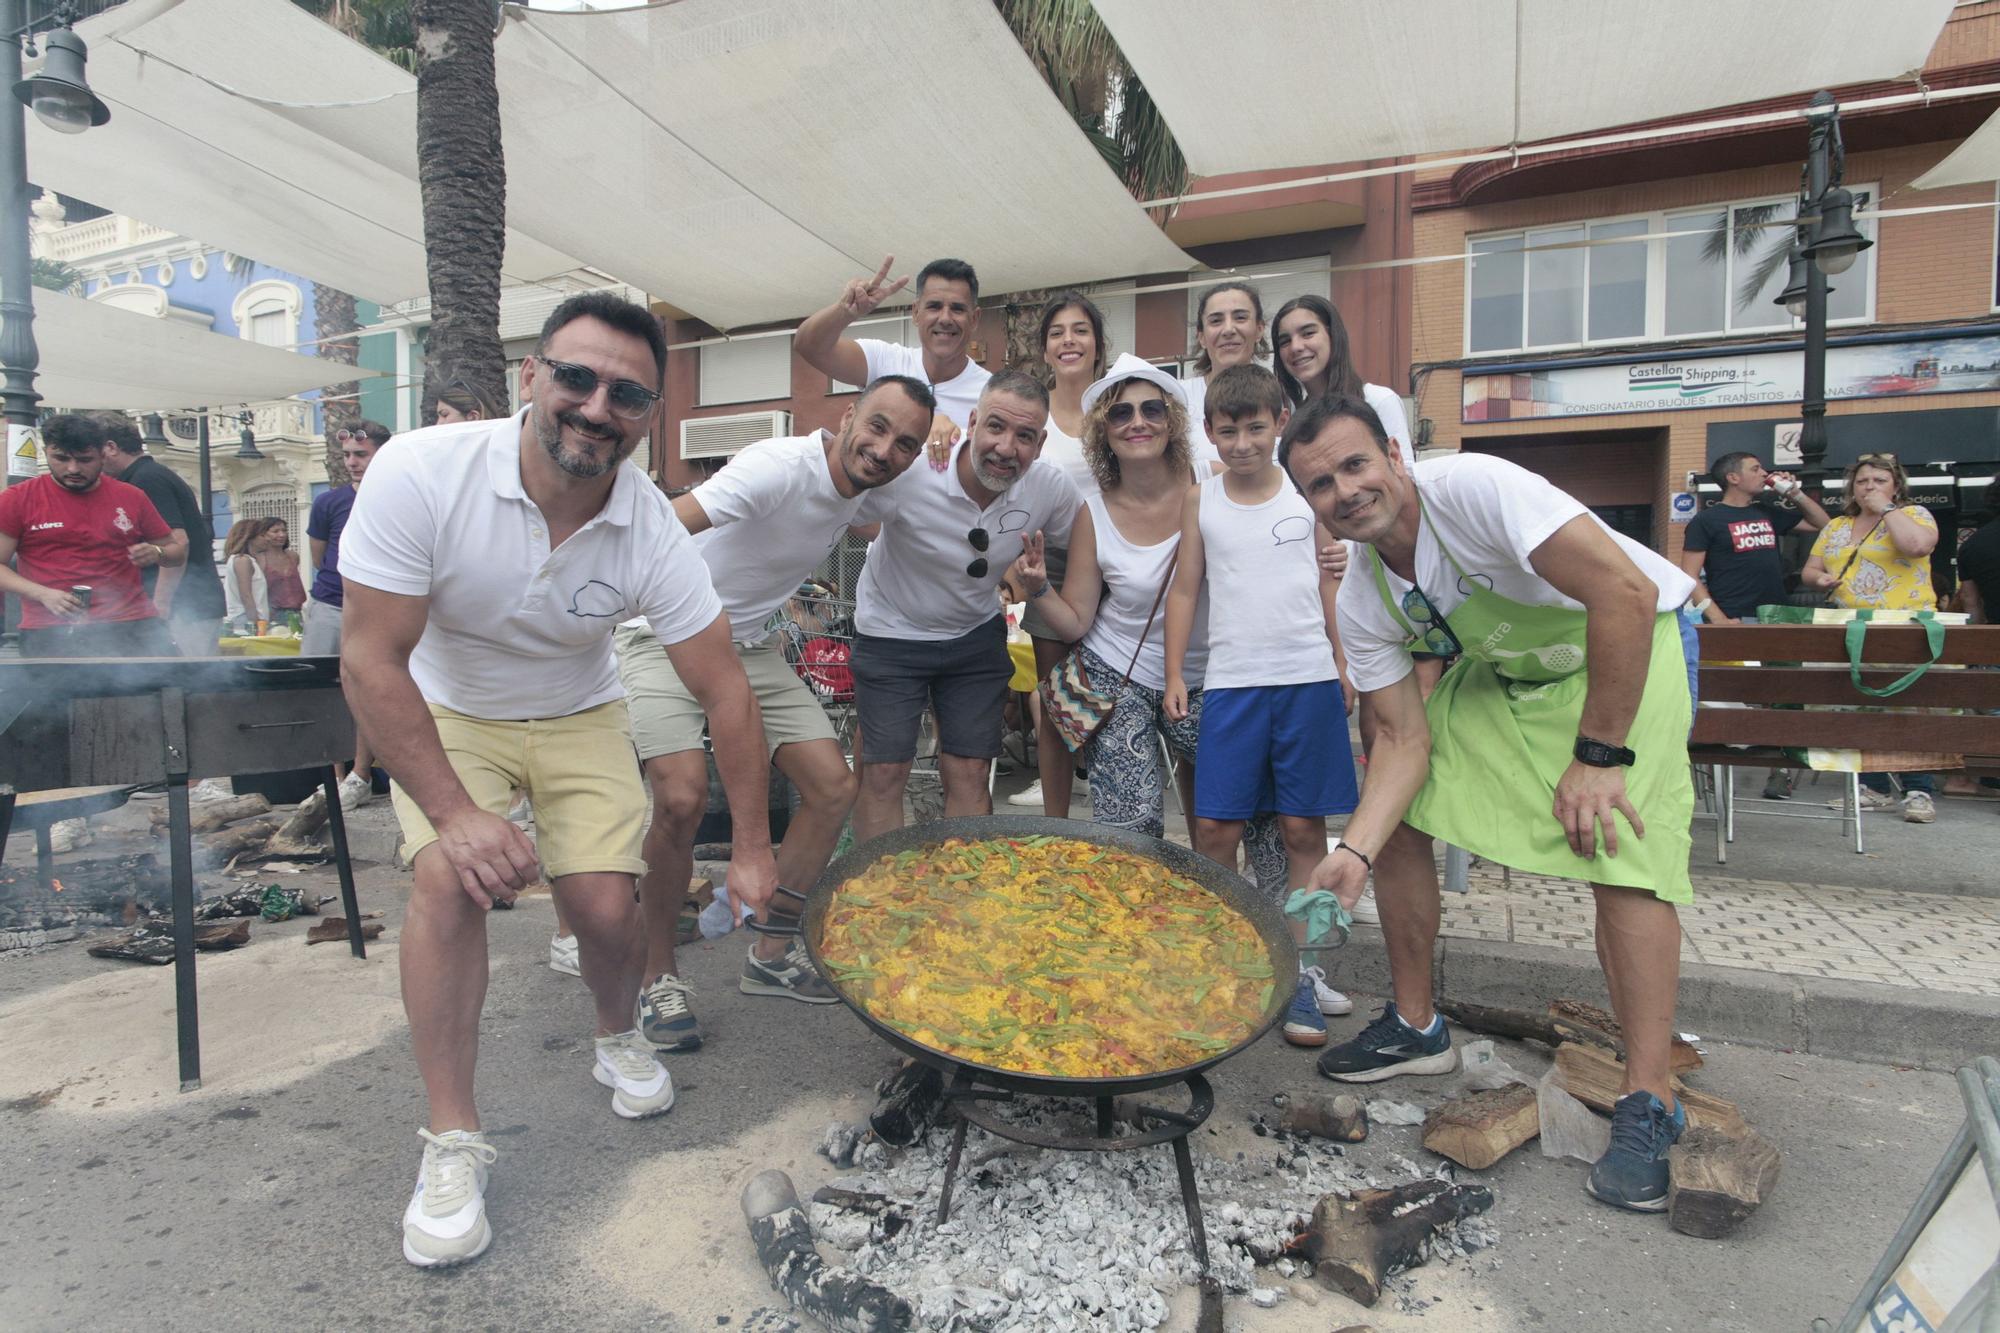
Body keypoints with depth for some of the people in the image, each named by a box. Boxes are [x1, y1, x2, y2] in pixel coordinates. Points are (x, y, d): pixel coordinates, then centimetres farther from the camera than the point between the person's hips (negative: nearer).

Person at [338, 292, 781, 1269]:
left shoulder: (651, 531, -24)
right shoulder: (420, 474, -28)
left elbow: (724, 689, -18)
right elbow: (371, 662, -23)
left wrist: (751, 850, -15)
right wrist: (454, 813, -27)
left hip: (578, 718, 1)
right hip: (443, 715, -1)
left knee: (607, 908, -9)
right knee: (449, 878, -24)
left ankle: (617, 1040, 26)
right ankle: (452, 1138, -6)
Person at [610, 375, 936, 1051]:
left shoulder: (863, 489, -1)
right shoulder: (783, 465, -25)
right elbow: (664, 529, -36)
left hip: (749, 641, 8)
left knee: (833, 786, -2)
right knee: (682, 799, -25)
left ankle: (771, 955, 14)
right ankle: (658, 979, -1)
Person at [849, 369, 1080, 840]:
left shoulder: (1052, 488, -16)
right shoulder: (907, 473, -28)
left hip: (976, 634, 3)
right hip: (892, 632, -3)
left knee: (970, 774, 5)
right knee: (884, 772, -2)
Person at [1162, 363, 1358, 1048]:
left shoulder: (1307, 492, 7)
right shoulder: (1200, 500, 7)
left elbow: (1330, 584, 12)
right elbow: (1186, 589, 9)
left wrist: (1345, 669, 8)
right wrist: (1174, 673, 5)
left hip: (1308, 679, 0)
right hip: (1231, 682, 0)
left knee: (1304, 828, 4)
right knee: (1214, 827, -1)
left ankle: (1297, 970, 16)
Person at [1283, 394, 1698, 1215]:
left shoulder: (1472, 488, -32)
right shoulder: (1361, 605, -12)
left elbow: (1627, 595, -35)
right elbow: (1407, 739, -12)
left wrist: (1598, 755, -30)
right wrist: (1352, 853, -28)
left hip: (1631, 647, -6)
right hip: (1499, 670, 6)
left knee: (1625, 854, -21)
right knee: (1393, 814, -2)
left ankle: (1647, 1104, -7)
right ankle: (1415, 1026, 15)